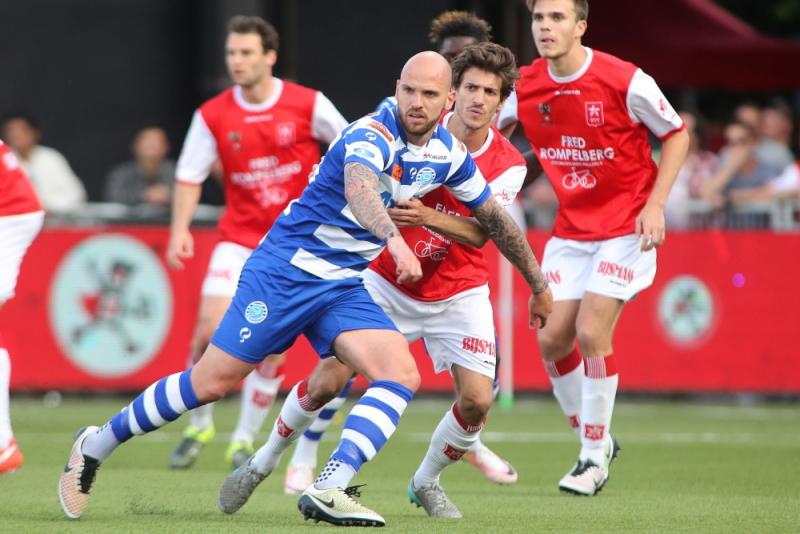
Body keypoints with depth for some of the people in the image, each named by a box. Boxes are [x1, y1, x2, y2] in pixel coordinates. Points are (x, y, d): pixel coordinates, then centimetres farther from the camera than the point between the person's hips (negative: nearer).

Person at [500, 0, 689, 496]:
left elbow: (677, 135, -4)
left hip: (626, 229, -5)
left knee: (591, 332, -15)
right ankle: (595, 440, 20)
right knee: (552, 338, -2)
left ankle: (595, 456, 0)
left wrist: (655, 204, -13)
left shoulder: (625, 81, -17)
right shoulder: (525, 86, -4)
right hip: (571, 228, 5)